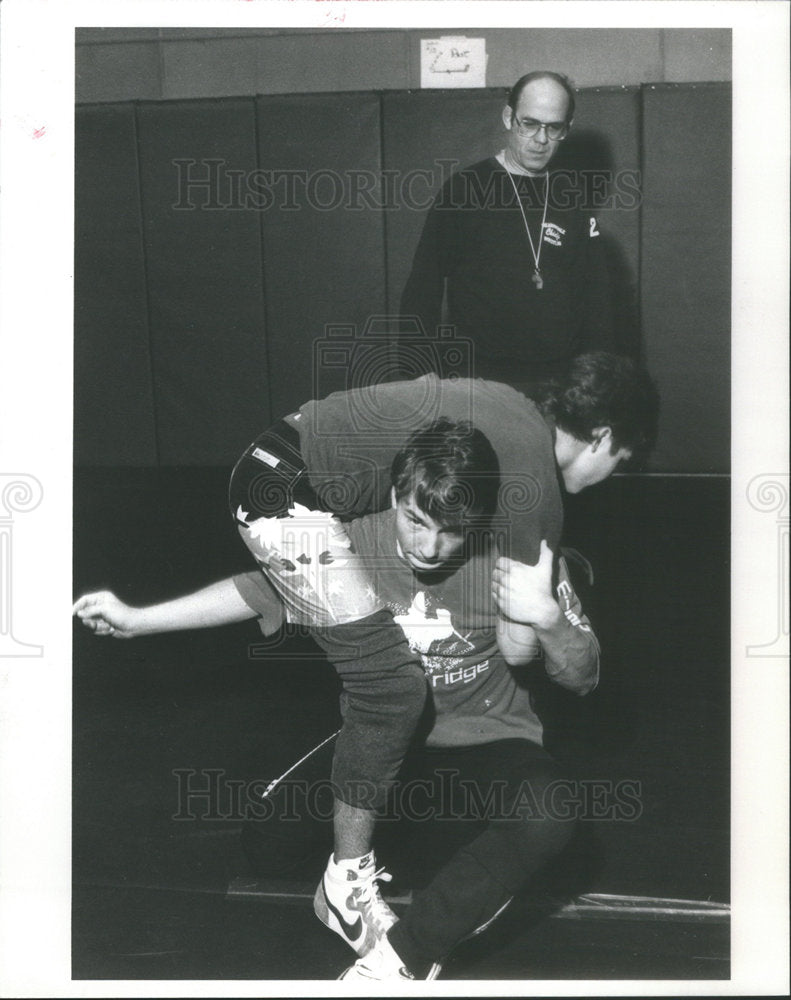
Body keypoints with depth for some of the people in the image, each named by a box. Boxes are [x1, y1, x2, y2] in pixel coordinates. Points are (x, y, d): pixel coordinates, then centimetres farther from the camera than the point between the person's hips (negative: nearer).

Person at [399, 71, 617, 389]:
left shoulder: (572, 202, 10)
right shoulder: (464, 188, 0)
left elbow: (597, 299, 13)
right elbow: (423, 287, -1)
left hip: (560, 386, 3)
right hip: (478, 379, -3)